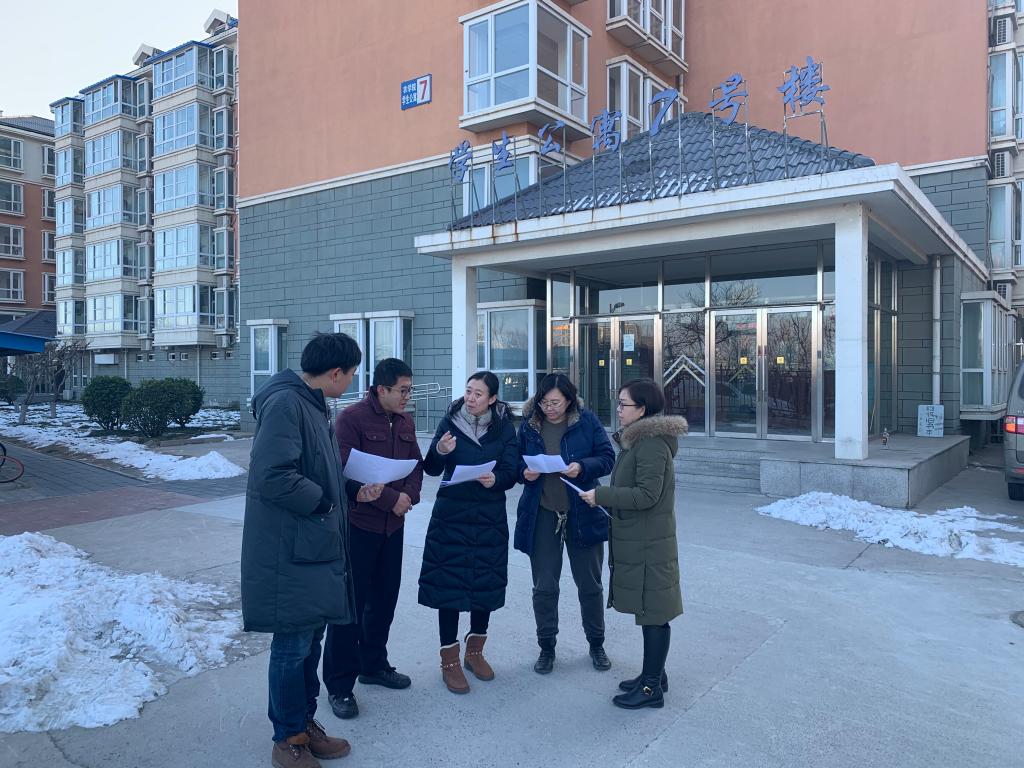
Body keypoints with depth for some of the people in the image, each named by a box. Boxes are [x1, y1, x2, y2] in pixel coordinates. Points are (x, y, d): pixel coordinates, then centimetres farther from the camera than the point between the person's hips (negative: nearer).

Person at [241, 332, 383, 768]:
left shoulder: (313, 405, 12)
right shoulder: (285, 403, -20)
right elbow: (273, 477, -28)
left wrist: (355, 488, 8)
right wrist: (324, 501, -16)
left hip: (316, 547, 9)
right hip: (290, 551, -9)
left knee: (310, 639, 18)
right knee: (293, 646, 4)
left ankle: (306, 723, 33)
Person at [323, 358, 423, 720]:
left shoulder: (405, 423, 9)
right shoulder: (351, 418, -14)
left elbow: (416, 465, 12)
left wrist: (409, 495, -8)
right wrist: (390, 499, -19)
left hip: (393, 525, 7)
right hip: (357, 524, -7)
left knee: (384, 599, 17)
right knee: (350, 602, 0)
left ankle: (374, 664, 35)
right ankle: (339, 685, 13)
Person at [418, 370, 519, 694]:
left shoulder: (504, 428, 0)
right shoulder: (450, 421, -2)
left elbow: (511, 471, -5)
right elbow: (431, 469, -6)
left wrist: (495, 479, -26)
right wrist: (439, 451, -28)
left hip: (489, 517, 1)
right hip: (451, 514, -1)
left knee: (486, 582, 10)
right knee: (448, 582, 0)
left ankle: (475, 651, 31)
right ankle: (449, 660, 15)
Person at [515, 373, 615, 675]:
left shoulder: (587, 421, -5)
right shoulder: (529, 424, 0)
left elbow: (607, 458, -5)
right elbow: (516, 462, 8)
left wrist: (582, 467, -22)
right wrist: (525, 472, -14)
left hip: (582, 514, -1)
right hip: (541, 515, 1)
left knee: (590, 584, 13)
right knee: (544, 586, 8)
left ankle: (596, 644, 32)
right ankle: (546, 647, 26)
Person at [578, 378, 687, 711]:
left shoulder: (652, 443, -18)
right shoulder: (637, 439, 13)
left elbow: (647, 494, -23)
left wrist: (600, 495, -18)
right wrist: (607, 499, 9)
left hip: (648, 545, -10)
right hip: (635, 541, 10)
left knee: (653, 613, 2)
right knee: (649, 611, 18)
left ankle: (652, 687, 13)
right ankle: (654, 674, 31)